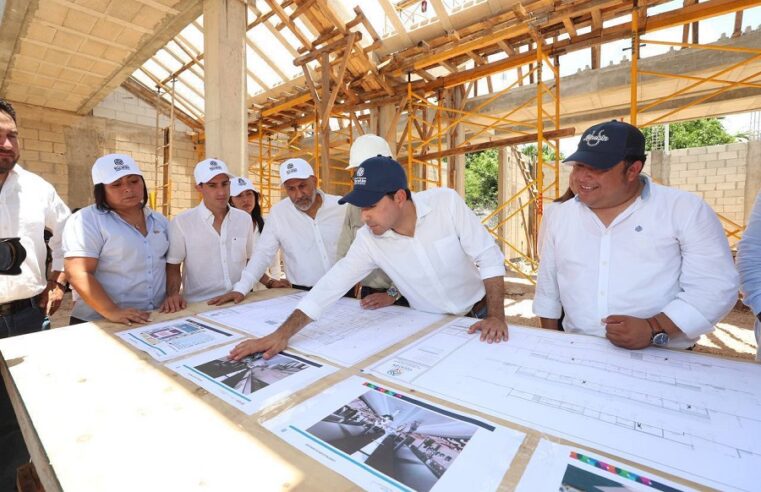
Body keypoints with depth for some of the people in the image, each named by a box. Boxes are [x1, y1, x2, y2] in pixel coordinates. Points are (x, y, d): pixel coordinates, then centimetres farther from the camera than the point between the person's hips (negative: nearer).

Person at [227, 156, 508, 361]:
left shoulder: (446, 202, -22)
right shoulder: (368, 241, -17)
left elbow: (488, 257, -17)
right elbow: (331, 286, -18)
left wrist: (497, 316, -21)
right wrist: (282, 334, -22)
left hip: (478, 316, -1)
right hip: (430, 324, 1)